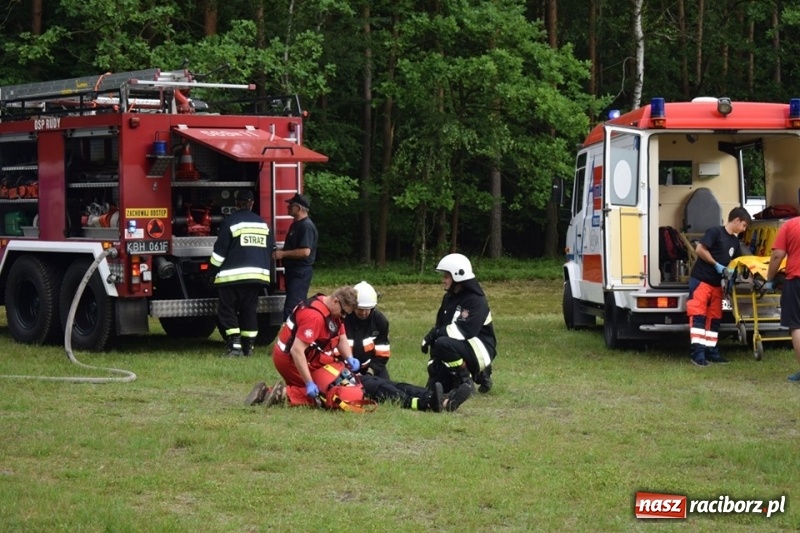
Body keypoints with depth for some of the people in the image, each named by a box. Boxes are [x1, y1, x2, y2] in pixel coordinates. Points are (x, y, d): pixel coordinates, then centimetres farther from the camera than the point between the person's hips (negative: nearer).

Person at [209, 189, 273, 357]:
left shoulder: (230, 222, -7)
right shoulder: (263, 224, 12)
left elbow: (220, 250, -8)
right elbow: (269, 249, 18)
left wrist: (214, 270, 1)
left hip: (232, 275, -5)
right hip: (257, 274, 5)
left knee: (227, 310, 1)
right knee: (249, 310, 11)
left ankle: (234, 344, -11)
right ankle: (249, 346, 8)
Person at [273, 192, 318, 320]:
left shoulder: (306, 226, -17)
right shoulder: (296, 224, 15)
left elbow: (305, 251, -26)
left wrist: (283, 254, -19)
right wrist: (280, 253, 12)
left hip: (301, 272, -11)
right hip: (293, 271, 11)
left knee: (291, 309, -15)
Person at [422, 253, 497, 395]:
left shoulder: (476, 300, -17)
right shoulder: (449, 298, 10)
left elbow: (465, 331, -28)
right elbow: (440, 326, 11)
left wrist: (435, 333, -25)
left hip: (480, 349, -9)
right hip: (462, 347, 9)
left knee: (444, 343, -35)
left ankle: (466, 382, -19)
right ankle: (477, 374, 19)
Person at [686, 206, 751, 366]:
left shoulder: (734, 241, 13)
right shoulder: (715, 232, -12)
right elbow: (700, 249, -18)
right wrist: (716, 265, -15)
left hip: (716, 283, 8)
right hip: (700, 280, -8)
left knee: (714, 318, 8)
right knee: (698, 315, -10)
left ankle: (712, 352, 13)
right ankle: (698, 353, -14)